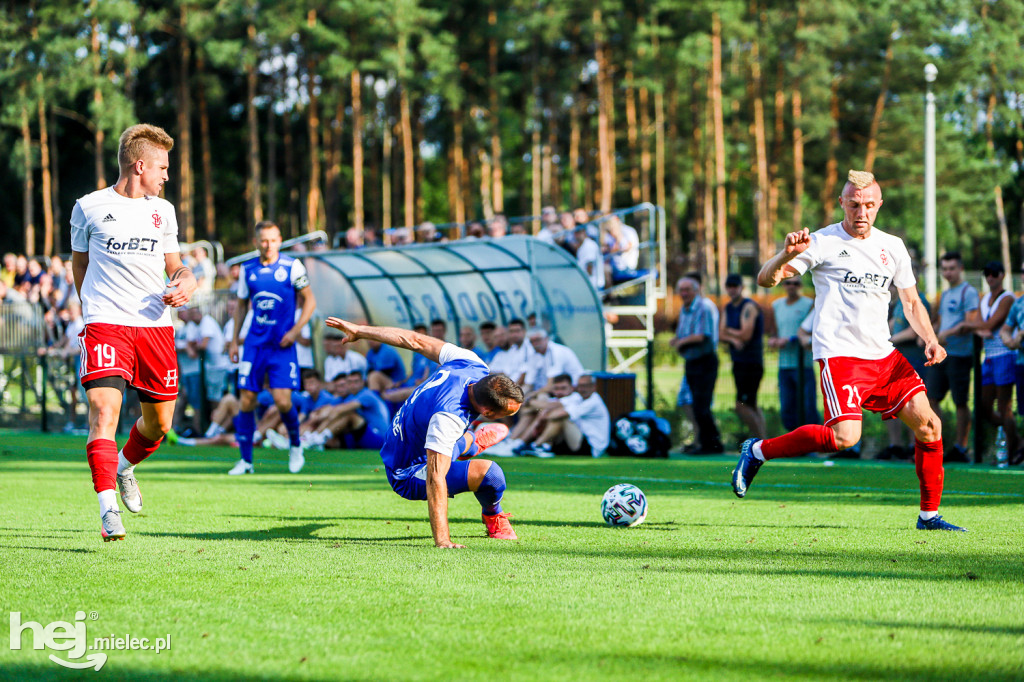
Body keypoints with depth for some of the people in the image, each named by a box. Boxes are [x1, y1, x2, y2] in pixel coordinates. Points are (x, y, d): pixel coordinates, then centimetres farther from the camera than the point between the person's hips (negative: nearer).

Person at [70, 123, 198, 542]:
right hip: (105, 323, -5)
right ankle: (108, 509, -23)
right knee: (104, 412, -21)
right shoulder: (89, 208, 3)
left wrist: (186, 283, 0)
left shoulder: (163, 210, 14)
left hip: (155, 324, 5)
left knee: (159, 424, 9)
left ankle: (125, 466, 41)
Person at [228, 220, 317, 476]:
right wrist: (234, 340, 13)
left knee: (282, 401, -13)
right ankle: (245, 460, 8)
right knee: (246, 400, -2)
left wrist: (296, 330, -9)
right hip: (255, 342, 3)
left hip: (282, 345, -3)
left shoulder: (292, 267, -4)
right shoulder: (247, 269, 6)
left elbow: (309, 301, 2)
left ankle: (295, 445, 15)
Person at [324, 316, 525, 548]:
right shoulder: (448, 418, -43)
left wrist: (360, 330, 3)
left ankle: (471, 443, 74)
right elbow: (435, 478, -46)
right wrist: (441, 540, -50)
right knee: (489, 472, -24)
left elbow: (416, 341, -8)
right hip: (406, 478, -9)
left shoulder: (472, 365, -19)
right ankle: (493, 517, 9)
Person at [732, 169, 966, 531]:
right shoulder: (822, 242, -4)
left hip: (884, 355, 6)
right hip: (840, 354, -6)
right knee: (844, 437, -22)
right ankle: (758, 450, -2)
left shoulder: (892, 246, 12)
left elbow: (912, 302, 20)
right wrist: (787, 254, -29)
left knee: (928, 425, -3)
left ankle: (929, 514, 11)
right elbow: (766, 279, -9)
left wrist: (930, 340, 4)